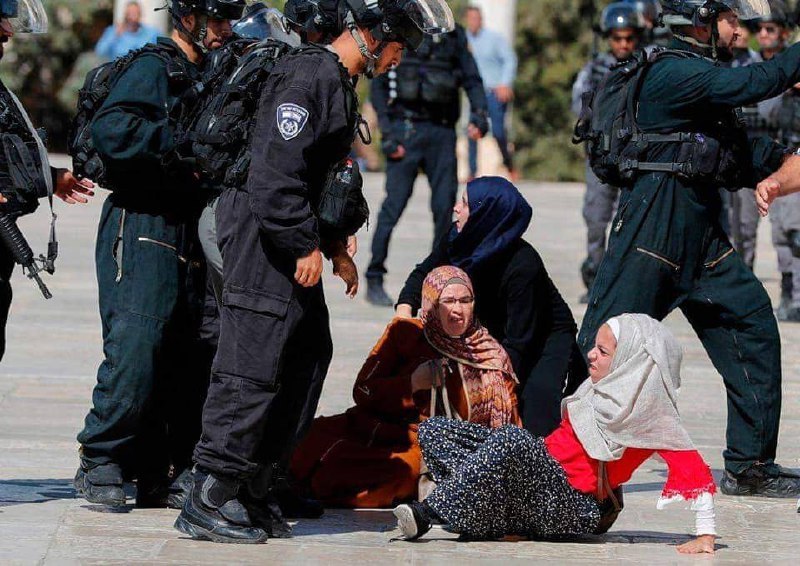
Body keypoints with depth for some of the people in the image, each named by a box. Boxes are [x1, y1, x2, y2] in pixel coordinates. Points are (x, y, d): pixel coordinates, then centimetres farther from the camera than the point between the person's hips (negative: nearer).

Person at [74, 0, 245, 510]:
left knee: (191, 358, 5)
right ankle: (101, 463, -4)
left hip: (191, 239, 9)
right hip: (143, 233, -9)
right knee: (135, 351, -14)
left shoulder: (209, 78, 20)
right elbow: (111, 131, -23)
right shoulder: (153, 70, -7)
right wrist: (182, 145, -20)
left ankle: (161, 476, 11)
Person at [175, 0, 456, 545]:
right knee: (252, 371, -10)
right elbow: (277, 172, -23)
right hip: (262, 235, -11)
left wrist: (334, 241, 18)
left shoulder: (340, 84, 17)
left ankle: (252, 490, 16)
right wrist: (305, 246, -19)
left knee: (309, 357, 11)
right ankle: (207, 503, -7)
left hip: (296, 241, 11)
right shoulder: (308, 78, -16)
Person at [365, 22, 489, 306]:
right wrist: (388, 134, -8)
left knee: (445, 205, 0)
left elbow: (471, 79, 11)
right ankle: (374, 281, -1)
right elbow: (378, 86, 0)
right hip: (406, 130, -3)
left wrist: (479, 114, -8)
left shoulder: (453, 35, 11)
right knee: (394, 205, -7)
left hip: (442, 132, 3)